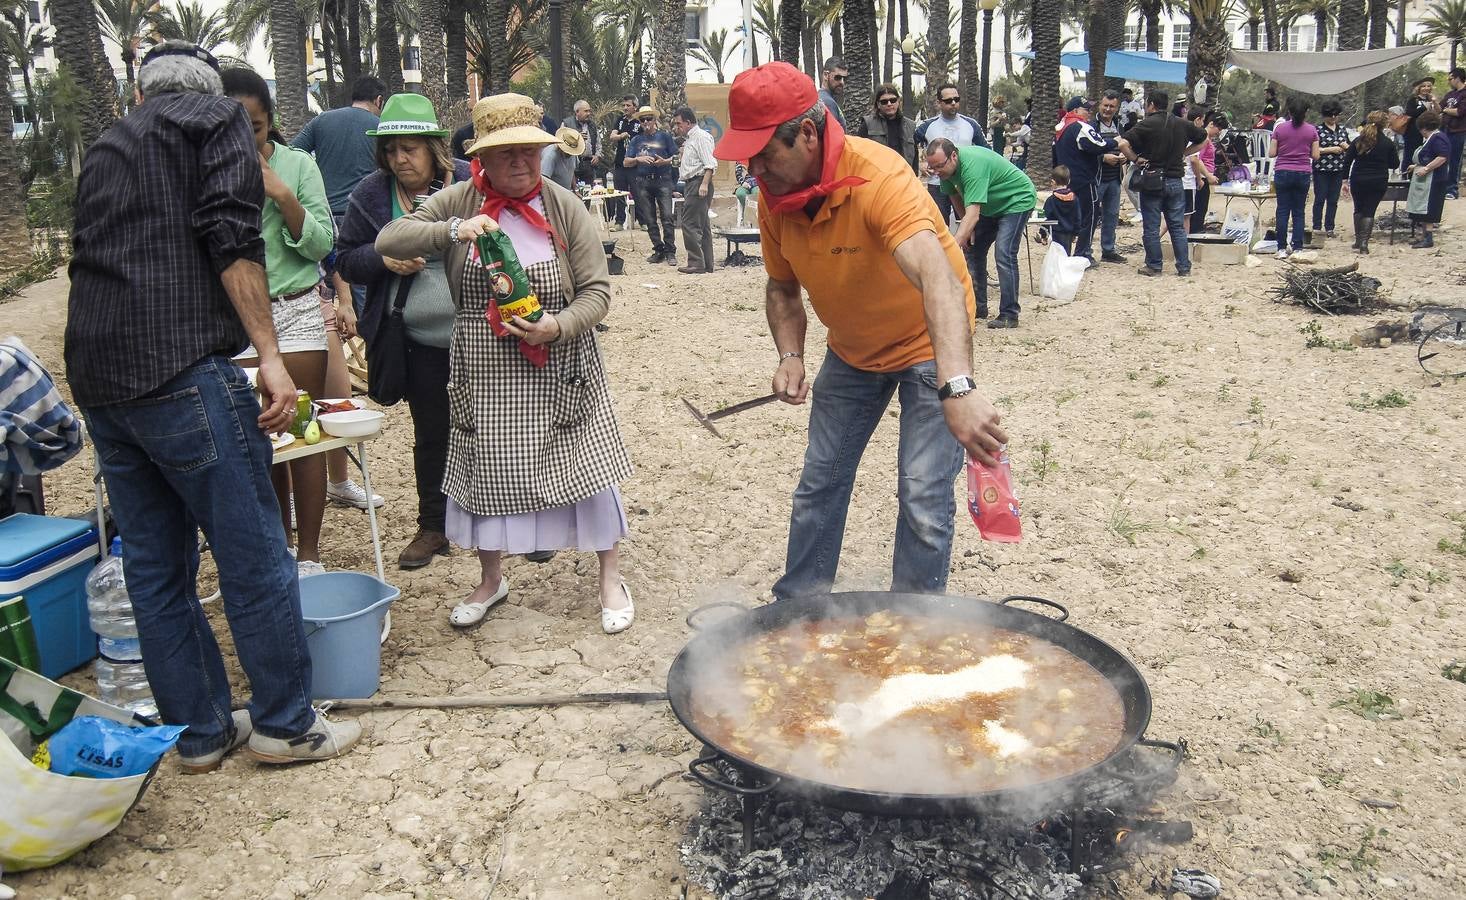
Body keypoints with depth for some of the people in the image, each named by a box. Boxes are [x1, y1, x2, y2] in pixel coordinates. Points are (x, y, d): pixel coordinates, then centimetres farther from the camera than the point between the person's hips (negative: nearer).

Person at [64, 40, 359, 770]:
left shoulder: (106, 147, 25)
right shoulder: (217, 119, 5)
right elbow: (230, 237, -11)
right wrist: (269, 355, -14)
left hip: (95, 377, 8)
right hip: (180, 365, -8)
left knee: (154, 564, 12)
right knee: (255, 557, 1)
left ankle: (200, 732, 22)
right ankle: (284, 724, 10)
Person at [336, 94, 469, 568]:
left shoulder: (470, 183, -5)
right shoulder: (372, 193, 1)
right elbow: (346, 258, 6)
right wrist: (384, 259, -13)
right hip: (421, 341, 2)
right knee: (431, 434, 12)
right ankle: (433, 526, 26)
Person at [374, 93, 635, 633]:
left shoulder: (564, 207, -5)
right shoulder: (458, 202, -3)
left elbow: (597, 291, -5)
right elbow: (388, 241, -11)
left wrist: (559, 326, -25)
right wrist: (452, 230, -27)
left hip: (559, 370, -1)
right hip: (483, 374, 2)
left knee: (585, 465, 2)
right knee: (484, 472, 12)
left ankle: (611, 578, 23)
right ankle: (491, 580, 35)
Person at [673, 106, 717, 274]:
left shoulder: (701, 137, -9)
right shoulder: (688, 139, 21)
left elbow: (710, 164, -18)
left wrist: (704, 184, -25)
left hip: (698, 183, -11)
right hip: (691, 185, 11)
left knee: (690, 224, -13)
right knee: (702, 225, 11)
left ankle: (696, 264, -12)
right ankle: (706, 265, 15)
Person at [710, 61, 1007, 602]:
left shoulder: (878, 177, -34)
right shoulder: (774, 196, -13)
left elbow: (938, 278, -49)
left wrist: (957, 390, -64)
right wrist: (790, 357, -16)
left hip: (929, 343, -6)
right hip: (851, 350, 6)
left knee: (923, 498, -10)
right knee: (819, 484, 11)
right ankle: (795, 605, 28)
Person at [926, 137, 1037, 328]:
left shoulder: (972, 166, -38)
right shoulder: (947, 167, -12)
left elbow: (973, 214, -46)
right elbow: (955, 196, 8)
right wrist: (967, 228, -1)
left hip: (1017, 200, -9)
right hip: (991, 206, 9)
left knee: (1004, 255, -21)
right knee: (973, 249, 4)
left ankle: (1009, 315, -17)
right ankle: (978, 307, 12)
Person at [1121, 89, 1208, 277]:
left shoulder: (1146, 125, -10)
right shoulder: (1182, 124, 5)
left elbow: (1122, 143, -22)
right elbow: (1203, 139, 18)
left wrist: (1135, 158, -9)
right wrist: (1182, 154, 14)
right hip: (1175, 181, 4)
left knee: (1151, 228, 5)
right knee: (1178, 226, 10)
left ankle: (1154, 266, 8)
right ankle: (1184, 267, 10)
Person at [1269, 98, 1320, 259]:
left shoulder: (1280, 128, -3)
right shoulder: (1312, 130, -1)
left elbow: (1271, 153, -3)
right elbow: (1315, 155, -1)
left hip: (1283, 173, -1)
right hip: (1303, 174, 1)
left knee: (1283, 211, 3)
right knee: (1299, 212, 7)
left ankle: (1282, 248, 1)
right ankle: (1297, 248, 5)